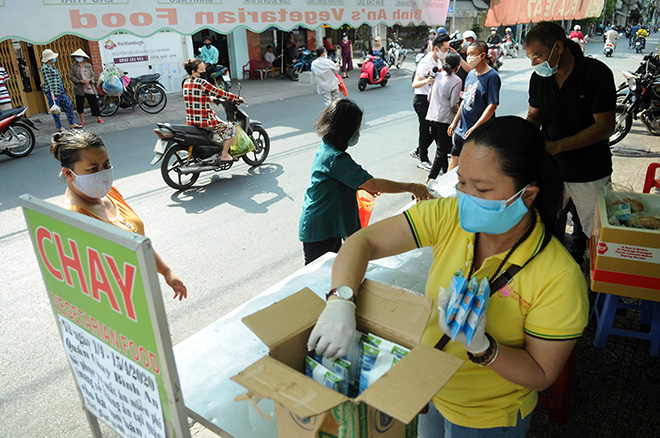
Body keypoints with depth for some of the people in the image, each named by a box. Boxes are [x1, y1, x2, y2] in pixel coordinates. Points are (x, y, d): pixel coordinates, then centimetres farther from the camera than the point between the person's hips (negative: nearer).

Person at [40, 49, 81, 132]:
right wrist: (52, 93, -26)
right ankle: (59, 127, 5)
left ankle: (72, 123, 15)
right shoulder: (45, 67, -13)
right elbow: (49, 81, -20)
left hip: (60, 90, 9)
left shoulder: (52, 65, 13)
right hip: (52, 91, -9)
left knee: (68, 105, 8)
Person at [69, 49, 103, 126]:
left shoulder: (88, 65, 9)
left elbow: (93, 75, 8)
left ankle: (98, 118, 10)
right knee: (80, 104, 3)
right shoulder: (73, 66, 5)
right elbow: (71, 76, 0)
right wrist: (80, 81, -14)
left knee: (94, 103, 0)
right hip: (79, 89, 0)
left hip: (89, 88, 0)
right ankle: (82, 120, 11)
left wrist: (89, 80, -13)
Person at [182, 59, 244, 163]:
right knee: (230, 128, 0)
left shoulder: (186, 82, 9)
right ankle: (224, 155, 1)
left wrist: (211, 98, 34)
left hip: (190, 120, 10)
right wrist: (238, 99, -2)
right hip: (204, 120, -10)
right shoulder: (201, 83, -17)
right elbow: (220, 94, -13)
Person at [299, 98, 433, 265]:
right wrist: (410, 187, -22)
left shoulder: (326, 148, 3)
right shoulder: (336, 158, -28)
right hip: (320, 232, -9)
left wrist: (365, 186, 7)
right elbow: (373, 184, -28)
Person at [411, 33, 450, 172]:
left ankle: (417, 151, 27)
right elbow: (415, 84, -25)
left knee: (434, 129, 10)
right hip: (422, 100, -9)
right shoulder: (425, 63, -18)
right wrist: (426, 81, -43)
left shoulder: (439, 61, 11)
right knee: (426, 130, -3)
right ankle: (423, 160, 8)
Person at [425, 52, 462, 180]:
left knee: (441, 146, 19)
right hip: (445, 118, -7)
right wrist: (459, 112, 5)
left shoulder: (438, 76, 6)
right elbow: (453, 104, -14)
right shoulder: (456, 81, -12)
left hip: (432, 116, 7)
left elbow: (429, 98, 10)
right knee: (442, 150, -1)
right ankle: (431, 177, -5)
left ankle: (445, 171, 32)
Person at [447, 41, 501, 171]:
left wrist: (475, 127, -25)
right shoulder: (471, 74, 9)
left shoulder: (492, 76, -14)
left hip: (478, 132, -8)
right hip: (461, 129, 8)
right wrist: (455, 122, 17)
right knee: (455, 157, 15)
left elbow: (492, 105, -20)